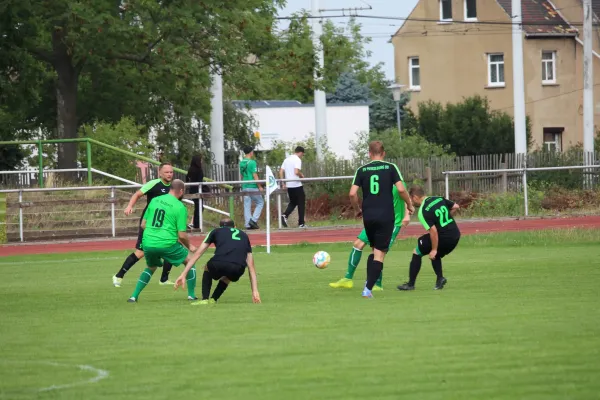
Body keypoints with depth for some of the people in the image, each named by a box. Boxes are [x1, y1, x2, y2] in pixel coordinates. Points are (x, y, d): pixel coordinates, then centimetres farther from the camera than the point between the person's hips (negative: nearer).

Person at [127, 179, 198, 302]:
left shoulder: (154, 200, 11)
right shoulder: (180, 207, -5)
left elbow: (143, 225, 15)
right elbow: (182, 235, -7)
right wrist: (189, 246, 13)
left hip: (148, 243, 5)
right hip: (167, 244, -5)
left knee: (151, 268, 30)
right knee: (189, 262, 18)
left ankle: (134, 296, 17)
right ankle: (191, 295, 14)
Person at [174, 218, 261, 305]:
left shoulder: (216, 231, 29)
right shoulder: (244, 236, 34)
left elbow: (197, 254, 27)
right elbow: (251, 267, 32)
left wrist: (183, 275, 30)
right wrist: (255, 291, 32)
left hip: (218, 265, -2)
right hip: (238, 270, 2)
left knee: (207, 268, 35)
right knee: (228, 277, 39)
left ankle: (204, 299, 19)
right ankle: (213, 299, 27)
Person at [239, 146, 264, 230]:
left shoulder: (241, 163, 9)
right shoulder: (252, 162, -13)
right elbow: (255, 176, -15)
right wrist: (260, 186, -9)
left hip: (244, 187, 7)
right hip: (253, 187, -7)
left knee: (247, 206, 7)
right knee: (260, 203, 7)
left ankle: (248, 224, 6)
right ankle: (254, 220, -4)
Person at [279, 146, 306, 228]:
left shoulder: (287, 159, 12)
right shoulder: (297, 160, -10)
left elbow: (281, 172, 10)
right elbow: (296, 172, -23)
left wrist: (283, 183, 13)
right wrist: (302, 176, -4)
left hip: (289, 185, 7)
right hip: (297, 185, -7)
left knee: (292, 203, 18)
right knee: (301, 203, 4)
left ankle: (285, 215, -7)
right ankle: (301, 223, 5)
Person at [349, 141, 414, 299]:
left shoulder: (362, 170, 4)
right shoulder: (390, 168, -1)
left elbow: (352, 194, -3)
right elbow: (401, 189, -9)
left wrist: (358, 208, 15)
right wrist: (409, 204, 7)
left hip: (368, 215, 3)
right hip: (386, 216, -3)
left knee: (374, 249, 21)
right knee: (380, 253, 0)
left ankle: (368, 282, 11)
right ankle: (368, 289, -10)